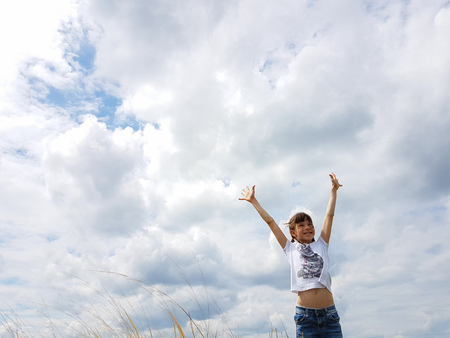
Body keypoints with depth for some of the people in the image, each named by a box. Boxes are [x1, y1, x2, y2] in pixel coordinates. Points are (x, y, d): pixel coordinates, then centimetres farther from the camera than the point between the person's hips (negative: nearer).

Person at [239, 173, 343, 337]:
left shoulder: (321, 245, 13)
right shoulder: (291, 249, 9)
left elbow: (329, 215, 14)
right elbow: (270, 221, 11)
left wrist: (333, 190, 17)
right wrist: (253, 200, 15)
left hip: (329, 312, 1)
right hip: (305, 313, -1)